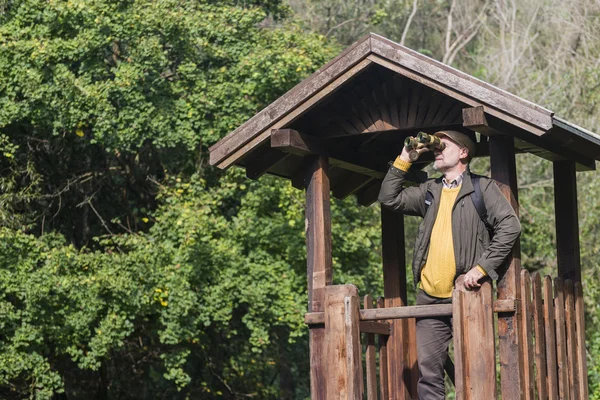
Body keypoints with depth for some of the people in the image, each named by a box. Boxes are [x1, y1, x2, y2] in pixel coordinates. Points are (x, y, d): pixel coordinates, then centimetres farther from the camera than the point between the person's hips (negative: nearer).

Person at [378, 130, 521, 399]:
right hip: (429, 298, 5)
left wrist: (482, 267, -15)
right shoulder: (430, 191, 18)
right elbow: (389, 198, 15)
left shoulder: (481, 187, 1)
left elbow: (509, 226, -9)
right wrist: (404, 159, 9)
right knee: (428, 371, 3)